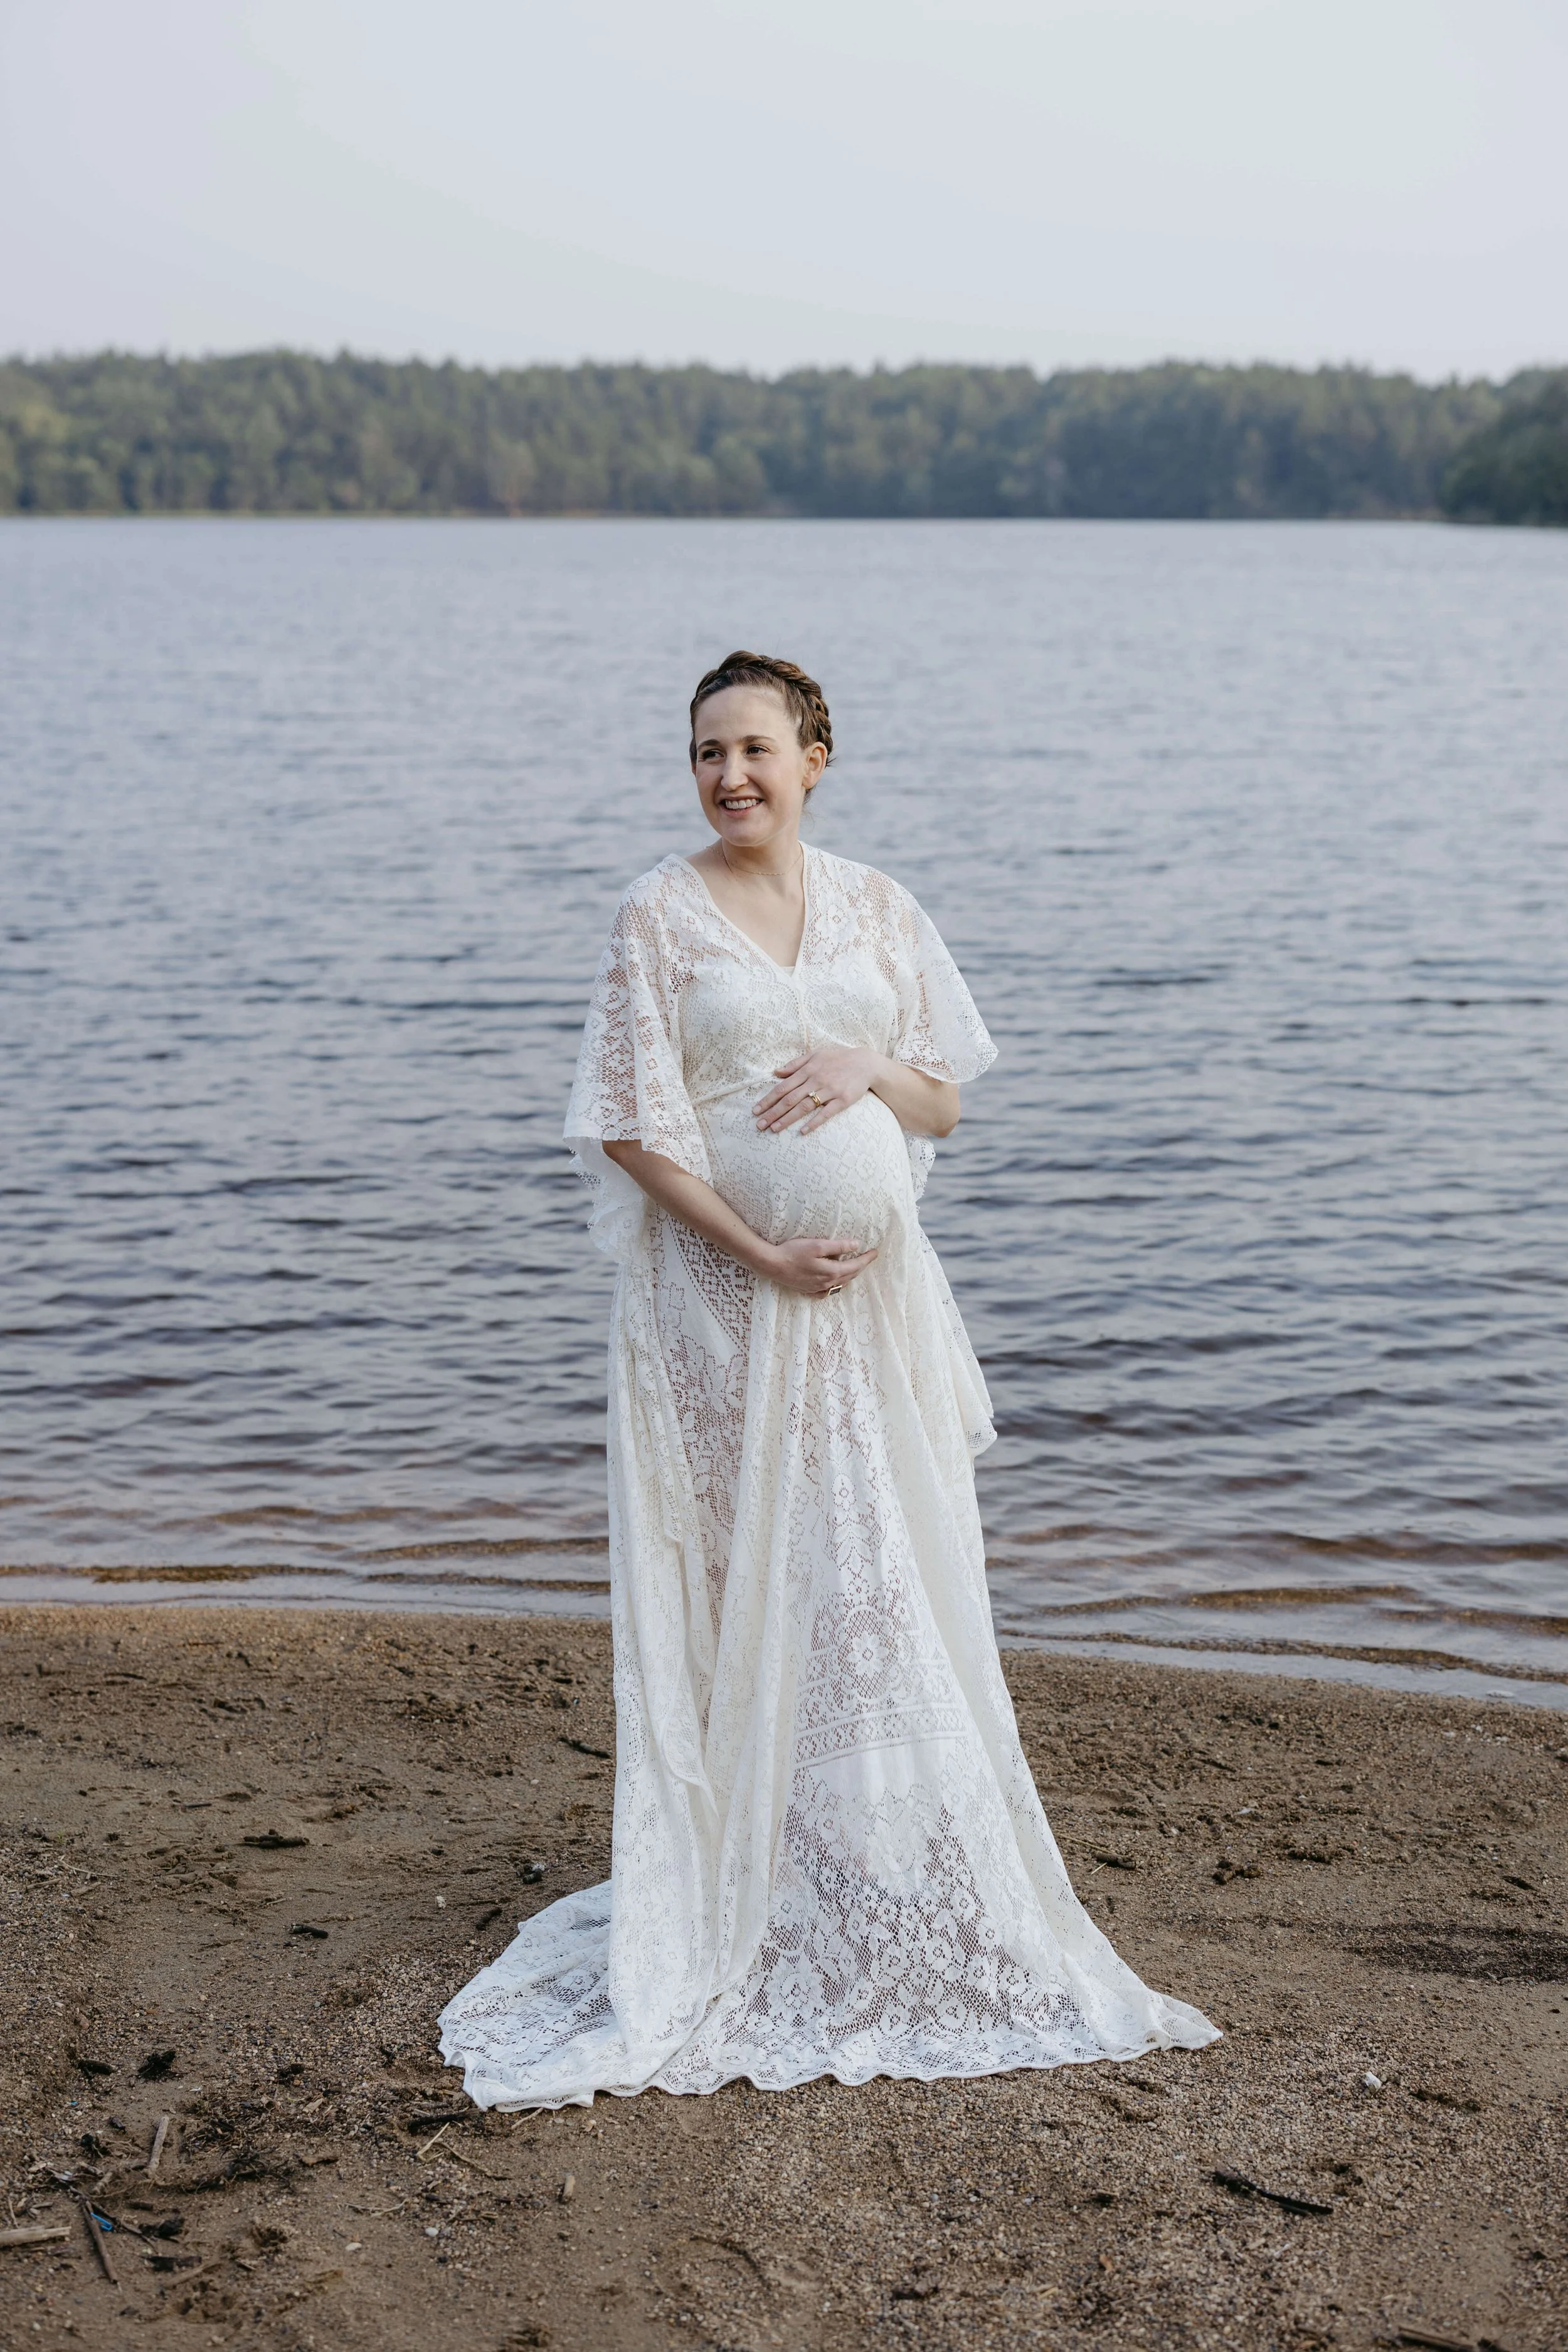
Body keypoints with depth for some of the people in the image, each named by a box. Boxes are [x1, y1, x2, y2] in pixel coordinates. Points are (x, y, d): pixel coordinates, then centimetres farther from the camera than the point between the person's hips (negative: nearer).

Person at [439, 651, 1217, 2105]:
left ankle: (901, 1897, 20)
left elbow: (945, 1105, 10)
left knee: (889, 1587, 6)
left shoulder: (875, 909, 8)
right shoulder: (659, 917, -2)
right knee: (738, 1592, 0)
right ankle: (744, 1894, 13)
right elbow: (635, 1127, -7)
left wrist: (867, 1066, -11)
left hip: (873, 1291, 4)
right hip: (719, 1289, -3)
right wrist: (762, 1253, -15)